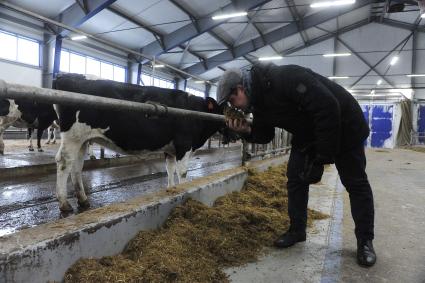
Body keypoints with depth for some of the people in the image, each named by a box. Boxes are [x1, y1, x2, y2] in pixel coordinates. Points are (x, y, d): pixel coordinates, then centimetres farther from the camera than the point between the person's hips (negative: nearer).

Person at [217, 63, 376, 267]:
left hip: (344, 126, -7)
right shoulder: (258, 101, -6)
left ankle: (365, 241, 15)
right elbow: (266, 135, 2)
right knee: (295, 178, 4)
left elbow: (328, 108, -36)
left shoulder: (284, 78, -34)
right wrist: (247, 131, -20)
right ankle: (296, 231, 18)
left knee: (355, 183, 1)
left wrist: (321, 158, -32)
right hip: (306, 134, 8)